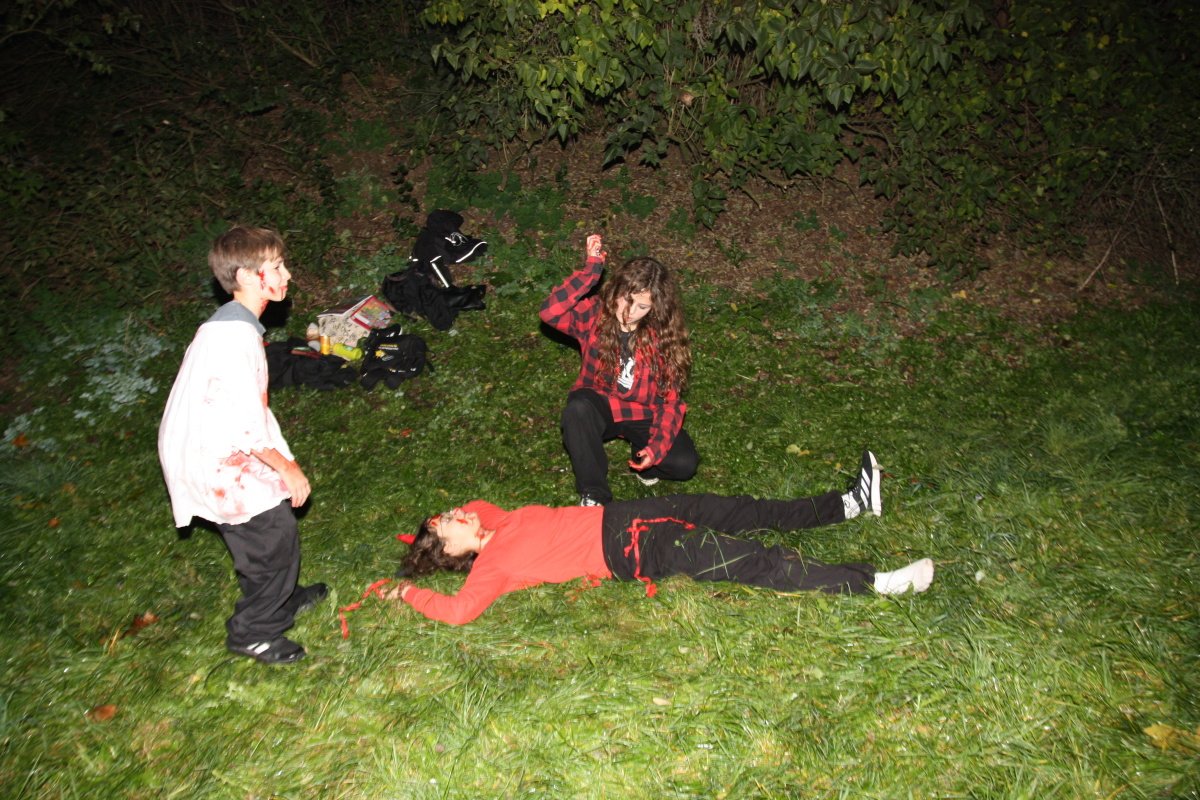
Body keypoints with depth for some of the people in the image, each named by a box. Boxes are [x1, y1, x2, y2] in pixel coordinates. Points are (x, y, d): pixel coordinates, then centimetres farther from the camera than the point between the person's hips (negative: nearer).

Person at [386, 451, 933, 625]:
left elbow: (480, 506, 27)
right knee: (763, 566, -12)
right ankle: (874, 583, -8)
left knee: (751, 512, 8)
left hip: (623, 515, 8)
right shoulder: (492, 564, -12)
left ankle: (852, 502, 19)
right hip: (638, 553, -8)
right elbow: (459, 609, -25)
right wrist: (410, 593, -14)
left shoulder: (496, 522, 9)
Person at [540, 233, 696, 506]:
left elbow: (671, 397, -10)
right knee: (577, 408, -37)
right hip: (599, 407, 0)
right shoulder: (595, 313, -13)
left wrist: (657, 447, -23)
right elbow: (550, 312, -33)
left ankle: (641, 459, 11)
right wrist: (591, 268, -34)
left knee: (684, 463, -23)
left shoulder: (664, 335, -10)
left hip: (644, 414, 1)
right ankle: (594, 494, -21)